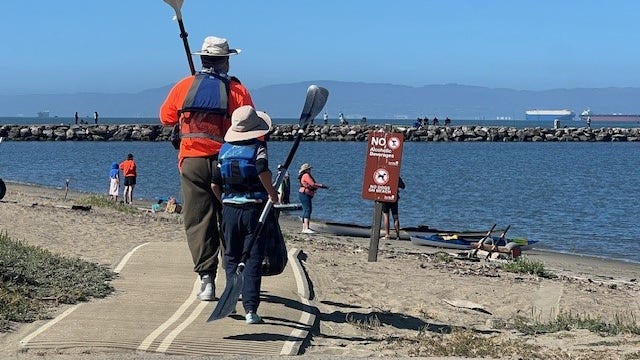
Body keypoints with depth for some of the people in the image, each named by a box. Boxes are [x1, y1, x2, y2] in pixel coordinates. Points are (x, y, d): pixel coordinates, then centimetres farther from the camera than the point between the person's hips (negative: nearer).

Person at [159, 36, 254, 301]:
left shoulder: (184, 87, 2)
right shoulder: (237, 90, -2)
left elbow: (166, 118, 15)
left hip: (192, 162, 1)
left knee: (198, 222, 3)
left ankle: (206, 278, -7)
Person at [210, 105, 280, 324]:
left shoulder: (225, 149, 8)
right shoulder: (258, 146, -6)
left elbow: (215, 184, 9)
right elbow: (262, 170, -26)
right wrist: (272, 193, -12)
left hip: (229, 209, 4)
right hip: (255, 209, -4)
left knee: (231, 258, 17)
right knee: (254, 260, -3)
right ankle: (250, 309, -9)